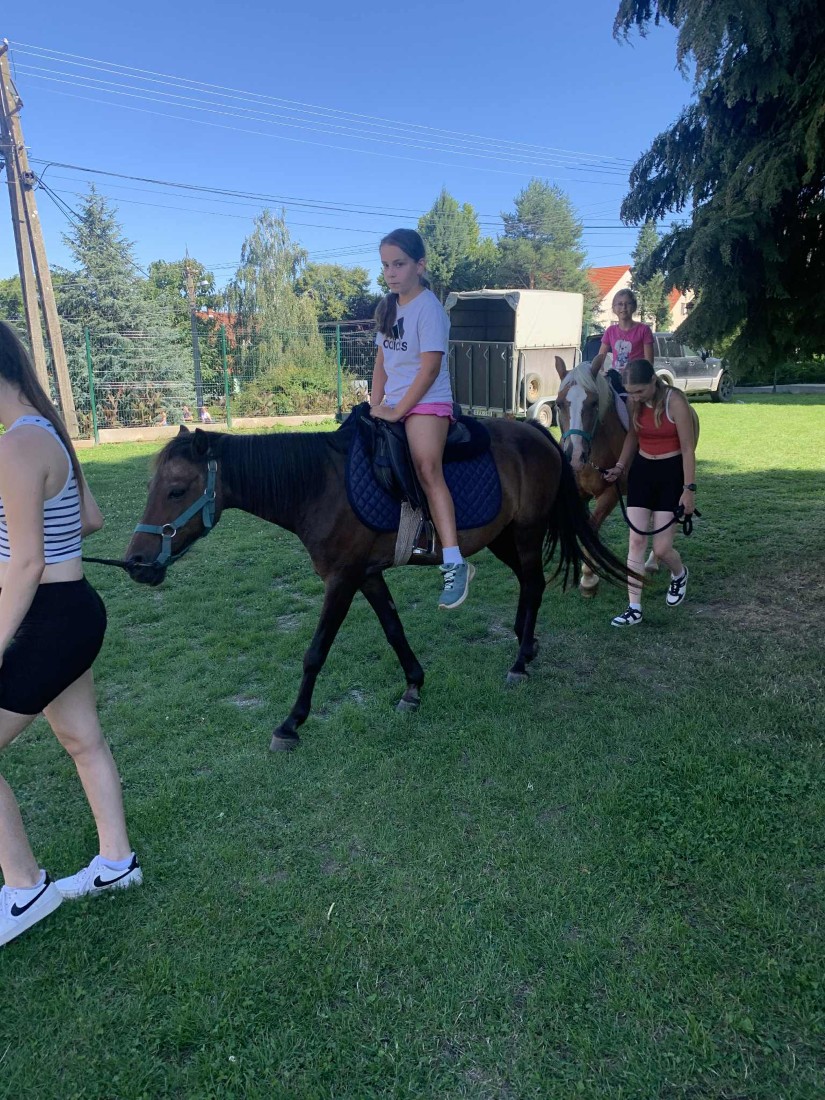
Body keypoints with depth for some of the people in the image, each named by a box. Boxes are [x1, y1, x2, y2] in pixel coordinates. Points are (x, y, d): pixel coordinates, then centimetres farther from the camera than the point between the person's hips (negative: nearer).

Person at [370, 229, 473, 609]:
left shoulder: (428, 307, -10)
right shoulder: (388, 307, 13)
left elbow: (430, 367, -18)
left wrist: (397, 410, -18)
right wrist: (375, 405, 4)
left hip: (427, 403, -9)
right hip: (392, 406, 9)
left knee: (428, 470, -25)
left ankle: (455, 564, -32)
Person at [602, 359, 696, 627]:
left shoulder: (675, 401, -17)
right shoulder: (635, 402, -1)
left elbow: (688, 448, -15)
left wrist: (689, 488, -16)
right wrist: (620, 466, 1)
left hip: (671, 474, -5)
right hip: (641, 471, 5)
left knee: (661, 548, -2)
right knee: (636, 541, -1)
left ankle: (680, 575, 35)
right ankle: (634, 608, 4)